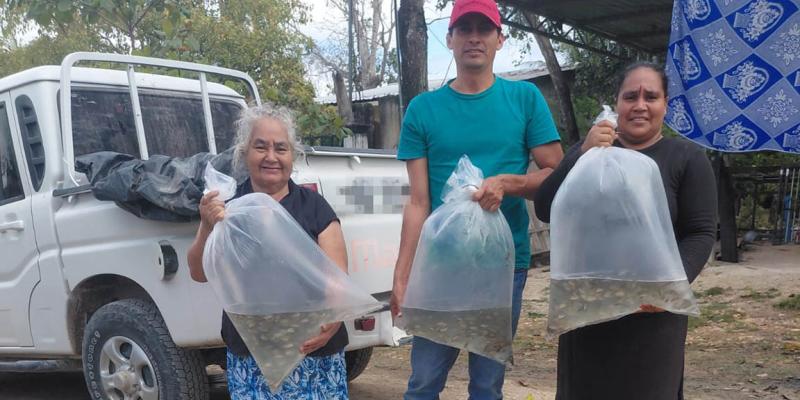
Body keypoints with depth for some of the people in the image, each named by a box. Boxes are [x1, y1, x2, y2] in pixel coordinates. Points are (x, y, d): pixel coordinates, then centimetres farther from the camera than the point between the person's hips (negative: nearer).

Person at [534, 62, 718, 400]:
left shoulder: (688, 157, 4)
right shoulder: (588, 150, 12)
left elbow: (701, 233, -3)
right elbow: (545, 211, -2)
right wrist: (583, 155, -15)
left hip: (651, 310, -2)